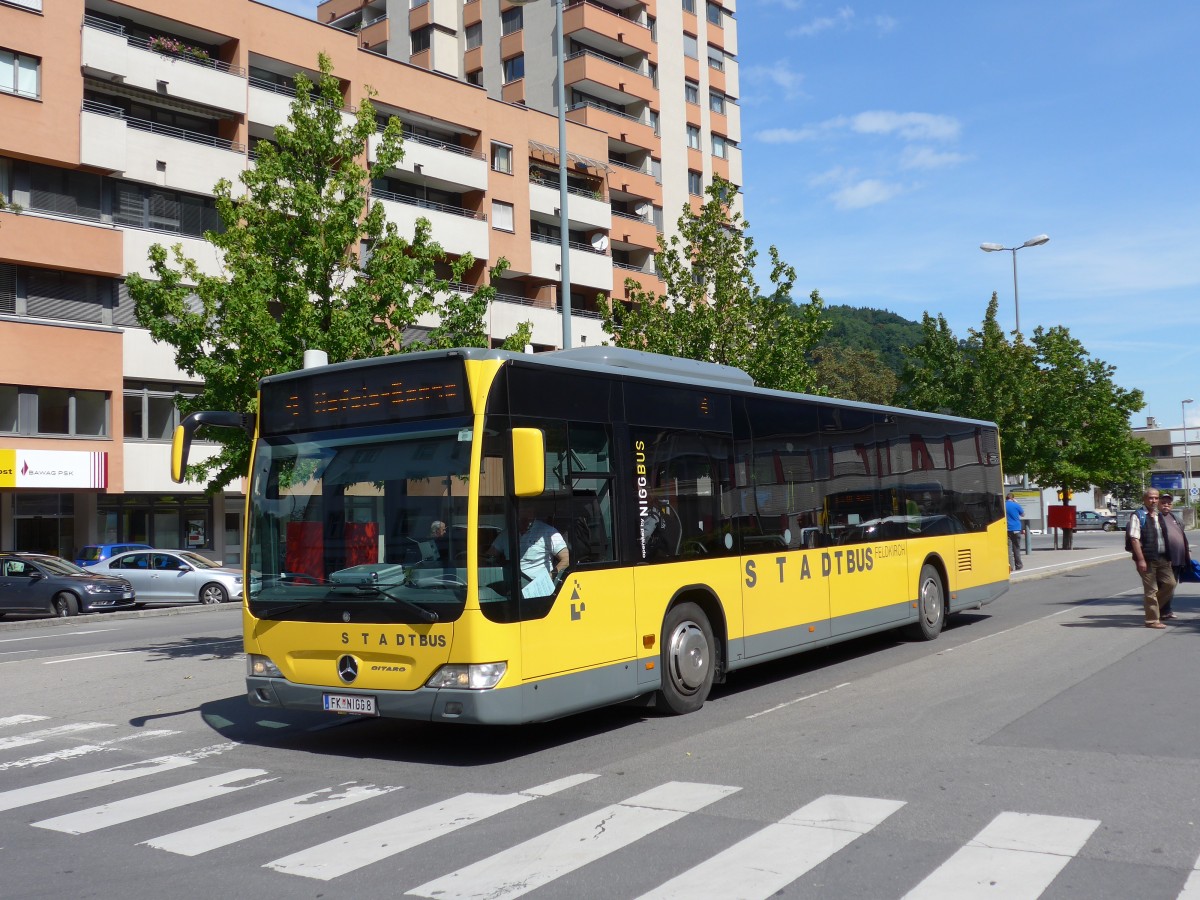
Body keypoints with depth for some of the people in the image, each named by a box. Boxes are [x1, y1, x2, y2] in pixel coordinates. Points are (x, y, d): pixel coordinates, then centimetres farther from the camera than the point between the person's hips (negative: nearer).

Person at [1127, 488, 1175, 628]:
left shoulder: (1159, 516, 17)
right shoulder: (1138, 516, -7)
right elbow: (1134, 539, -14)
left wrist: (1168, 556, 17)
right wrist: (1141, 559, -19)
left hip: (1162, 558, 7)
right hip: (1147, 559, -7)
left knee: (1170, 583, 3)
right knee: (1151, 590, -2)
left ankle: (1154, 606, 22)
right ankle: (1152, 620, 6)